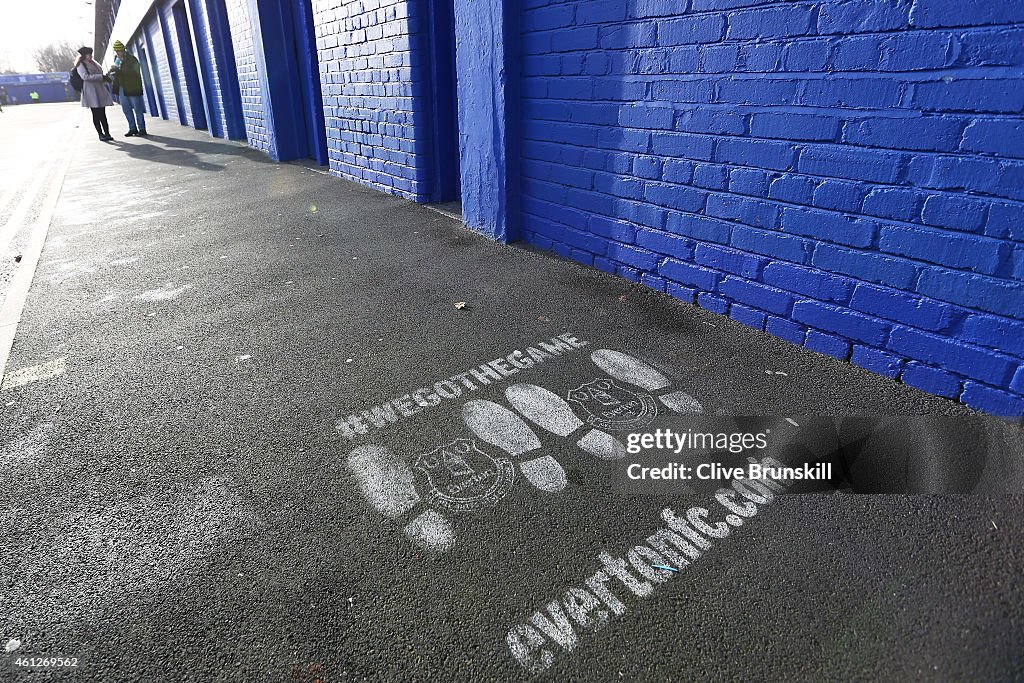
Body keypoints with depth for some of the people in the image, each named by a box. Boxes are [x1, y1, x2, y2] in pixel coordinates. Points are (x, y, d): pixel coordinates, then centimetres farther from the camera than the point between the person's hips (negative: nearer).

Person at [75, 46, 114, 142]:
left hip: (100, 90, 7)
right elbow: (85, 77, -14)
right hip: (91, 92, -7)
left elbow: (100, 73, 30)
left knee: (102, 114, 5)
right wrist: (101, 77, -18)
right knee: (96, 114, -5)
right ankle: (101, 134, -2)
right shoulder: (81, 65, -2)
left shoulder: (93, 63, 21)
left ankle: (107, 133, 5)